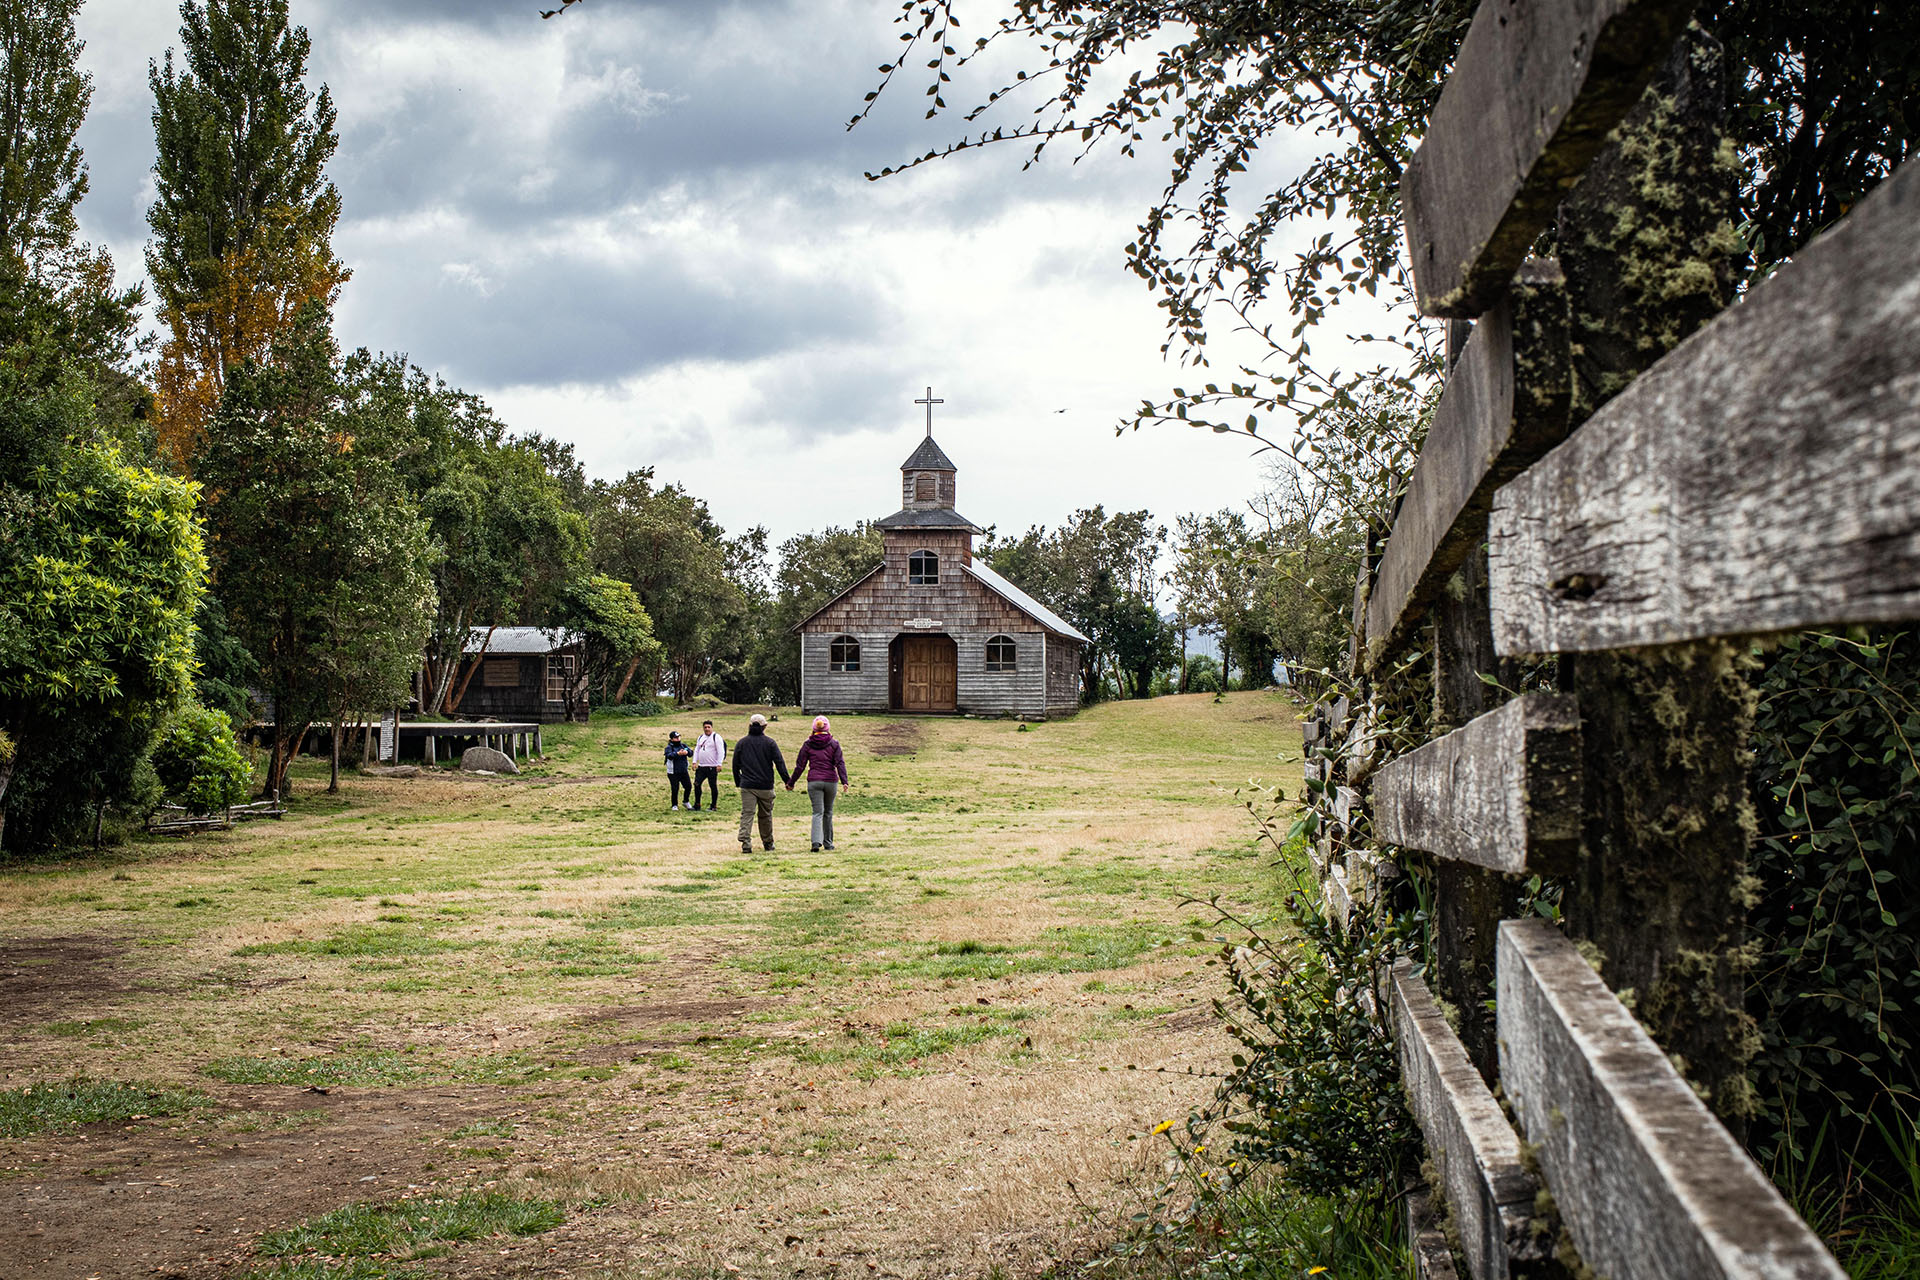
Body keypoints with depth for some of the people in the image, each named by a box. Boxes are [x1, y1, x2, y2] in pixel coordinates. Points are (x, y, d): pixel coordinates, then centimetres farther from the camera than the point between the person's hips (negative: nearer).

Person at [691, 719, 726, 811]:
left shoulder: (716, 737, -7)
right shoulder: (700, 738, 15)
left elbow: (721, 752, -12)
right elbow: (696, 750, 20)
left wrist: (719, 764, -18)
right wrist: (694, 762, 9)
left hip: (712, 767, -7)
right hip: (701, 766, 7)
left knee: (713, 786, 0)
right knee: (697, 784, 4)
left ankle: (713, 806, 9)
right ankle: (697, 805, 15)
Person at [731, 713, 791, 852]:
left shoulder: (741, 743, 6)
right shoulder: (770, 743, 0)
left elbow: (735, 765, 10)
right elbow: (780, 763, -4)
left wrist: (738, 782, 19)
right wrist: (788, 781, -1)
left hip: (747, 786, 0)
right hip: (766, 786, 0)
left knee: (747, 814, -4)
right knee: (766, 815, 12)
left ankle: (745, 843, -19)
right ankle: (768, 843, 23)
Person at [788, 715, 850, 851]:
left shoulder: (808, 744, 2)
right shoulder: (834, 744, 2)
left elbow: (799, 765, 3)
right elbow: (840, 763, -7)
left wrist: (790, 782, 10)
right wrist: (844, 781, -13)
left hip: (814, 782, 0)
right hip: (831, 782, 0)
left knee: (817, 813, -3)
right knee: (828, 813, 15)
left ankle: (816, 841, -23)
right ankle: (828, 842, 22)